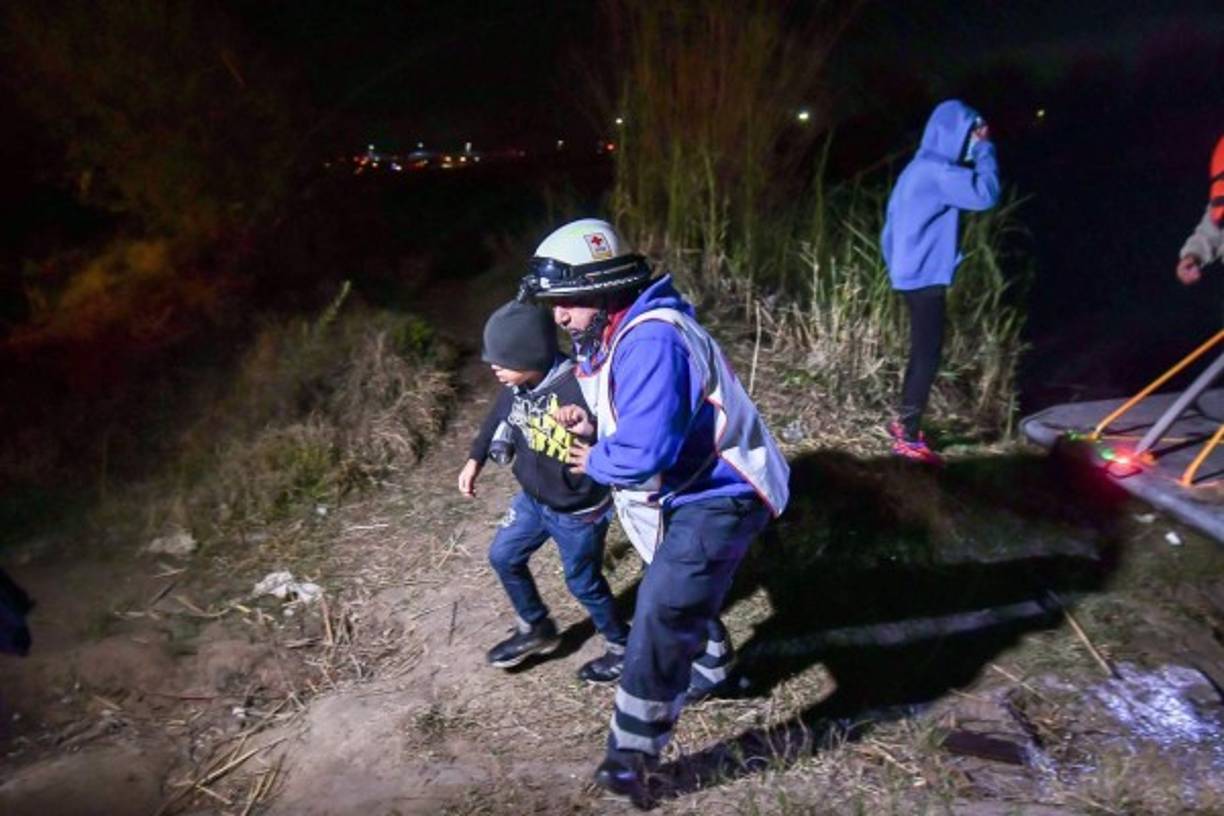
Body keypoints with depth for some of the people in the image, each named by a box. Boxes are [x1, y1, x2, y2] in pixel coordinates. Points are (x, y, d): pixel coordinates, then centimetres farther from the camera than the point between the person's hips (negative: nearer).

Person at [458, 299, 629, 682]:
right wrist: (475, 459, 12)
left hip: (578, 511, -7)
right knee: (503, 556, 19)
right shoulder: (517, 385, -10)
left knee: (583, 583, 11)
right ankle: (535, 629, 44)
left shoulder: (580, 390, -35)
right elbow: (500, 416, 11)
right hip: (533, 498, 8)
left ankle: (624, 648, 38)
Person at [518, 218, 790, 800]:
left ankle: (632, 752, 2)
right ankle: (710, 670, 57)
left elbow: (643, 452, -36)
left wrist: (594, 462, -15)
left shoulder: (651, 341, -30)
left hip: (718, 497, -11)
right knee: (683, 598, 29)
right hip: (685, 494, 11)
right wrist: (591, 423, -4)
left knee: (661, 613, -15)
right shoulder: (614, 335, 4)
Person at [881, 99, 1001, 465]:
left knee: (922, 351, 17)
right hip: (926, 276, -10)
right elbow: (985, 194, -25)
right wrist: (984, 150, -14)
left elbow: (891, 229, 19)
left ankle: (904, 421, 25)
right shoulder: (938, 170, -15)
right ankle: (907, 438, -6)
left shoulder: (920, 167, 16)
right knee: (928, 354, -8)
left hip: (913, 274, 10)